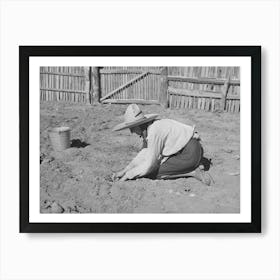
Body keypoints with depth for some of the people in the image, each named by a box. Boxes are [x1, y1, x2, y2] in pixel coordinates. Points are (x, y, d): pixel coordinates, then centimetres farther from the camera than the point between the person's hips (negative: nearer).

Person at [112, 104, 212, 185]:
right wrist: (124, 170, 6)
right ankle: (192, 167, 13)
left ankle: (192, 171, -6)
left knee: (151, 172, -8)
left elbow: (149, 165, -20)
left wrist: (127, 175, -9)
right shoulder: (147, 128, 5)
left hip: (190, 154, -10)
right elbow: (144, 154, 12)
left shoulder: (154, 131, -24)